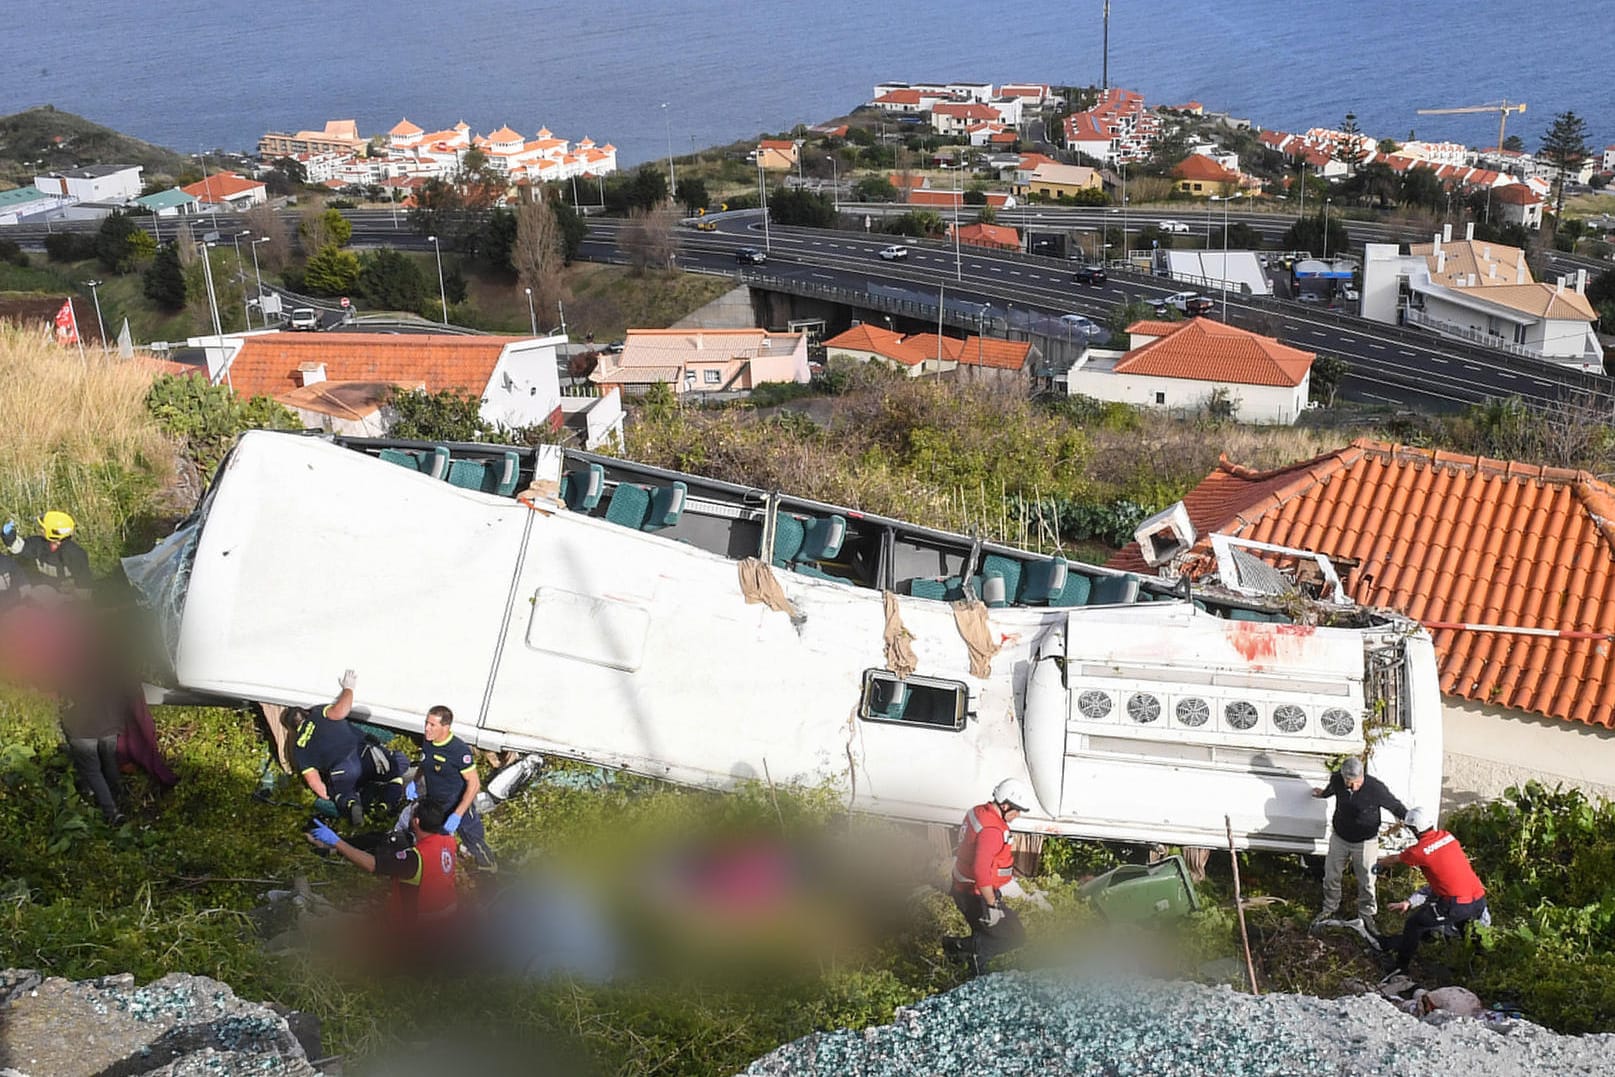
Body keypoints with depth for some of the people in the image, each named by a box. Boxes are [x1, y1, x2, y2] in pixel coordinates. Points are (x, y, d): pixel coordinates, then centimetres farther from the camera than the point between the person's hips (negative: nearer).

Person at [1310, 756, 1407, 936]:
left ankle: (1366, 916, 28)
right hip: (1339, 838, 3)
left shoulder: (1375, 788, -29)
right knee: (1331, 876, 13)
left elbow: (1395, 806, -13)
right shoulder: (1336, 779, -17)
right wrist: (1323, 793, 30)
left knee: (1366, 882, 7)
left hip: (1365, 842, -3)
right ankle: (1329, 909, 36)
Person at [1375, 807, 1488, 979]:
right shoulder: (1446, 836, 7)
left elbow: (1394, 859, 10)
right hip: (1480, 900, 6)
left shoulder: (1419, 851, -10)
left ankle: (1400, 969, 9)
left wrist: (1379, 864, 32)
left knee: (1413, 925, 5)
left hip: (1457, 905, -6)